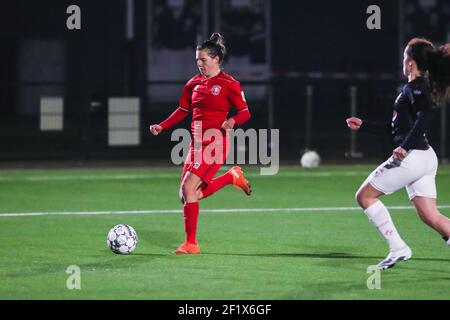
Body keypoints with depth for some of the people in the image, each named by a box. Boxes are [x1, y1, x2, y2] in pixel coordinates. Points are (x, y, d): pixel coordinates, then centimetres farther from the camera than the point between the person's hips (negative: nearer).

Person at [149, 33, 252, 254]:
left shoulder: (228, 84, -5)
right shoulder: (194, 83, 12)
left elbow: (245, 112, -3)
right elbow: (183, 111, 21)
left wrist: (232, 121, -23)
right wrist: (162, 127, 9)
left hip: (215, 141, -7)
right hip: (197, 142, 8)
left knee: (188, 188, -18)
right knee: (188, 195, 4)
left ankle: (191, 244, -9)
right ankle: (232, 177, 25)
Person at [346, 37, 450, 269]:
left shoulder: (415, 87, -10)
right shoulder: (416, 88, 20)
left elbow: (425, 117, -29)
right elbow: (394, 128, 27)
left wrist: (405, 146, -32)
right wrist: (363, 126, 29)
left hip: (412, 157, -9)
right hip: (425, 158, 9)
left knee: (364, 196, 3)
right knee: (430, 217, 5)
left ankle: (398, 248, -1)